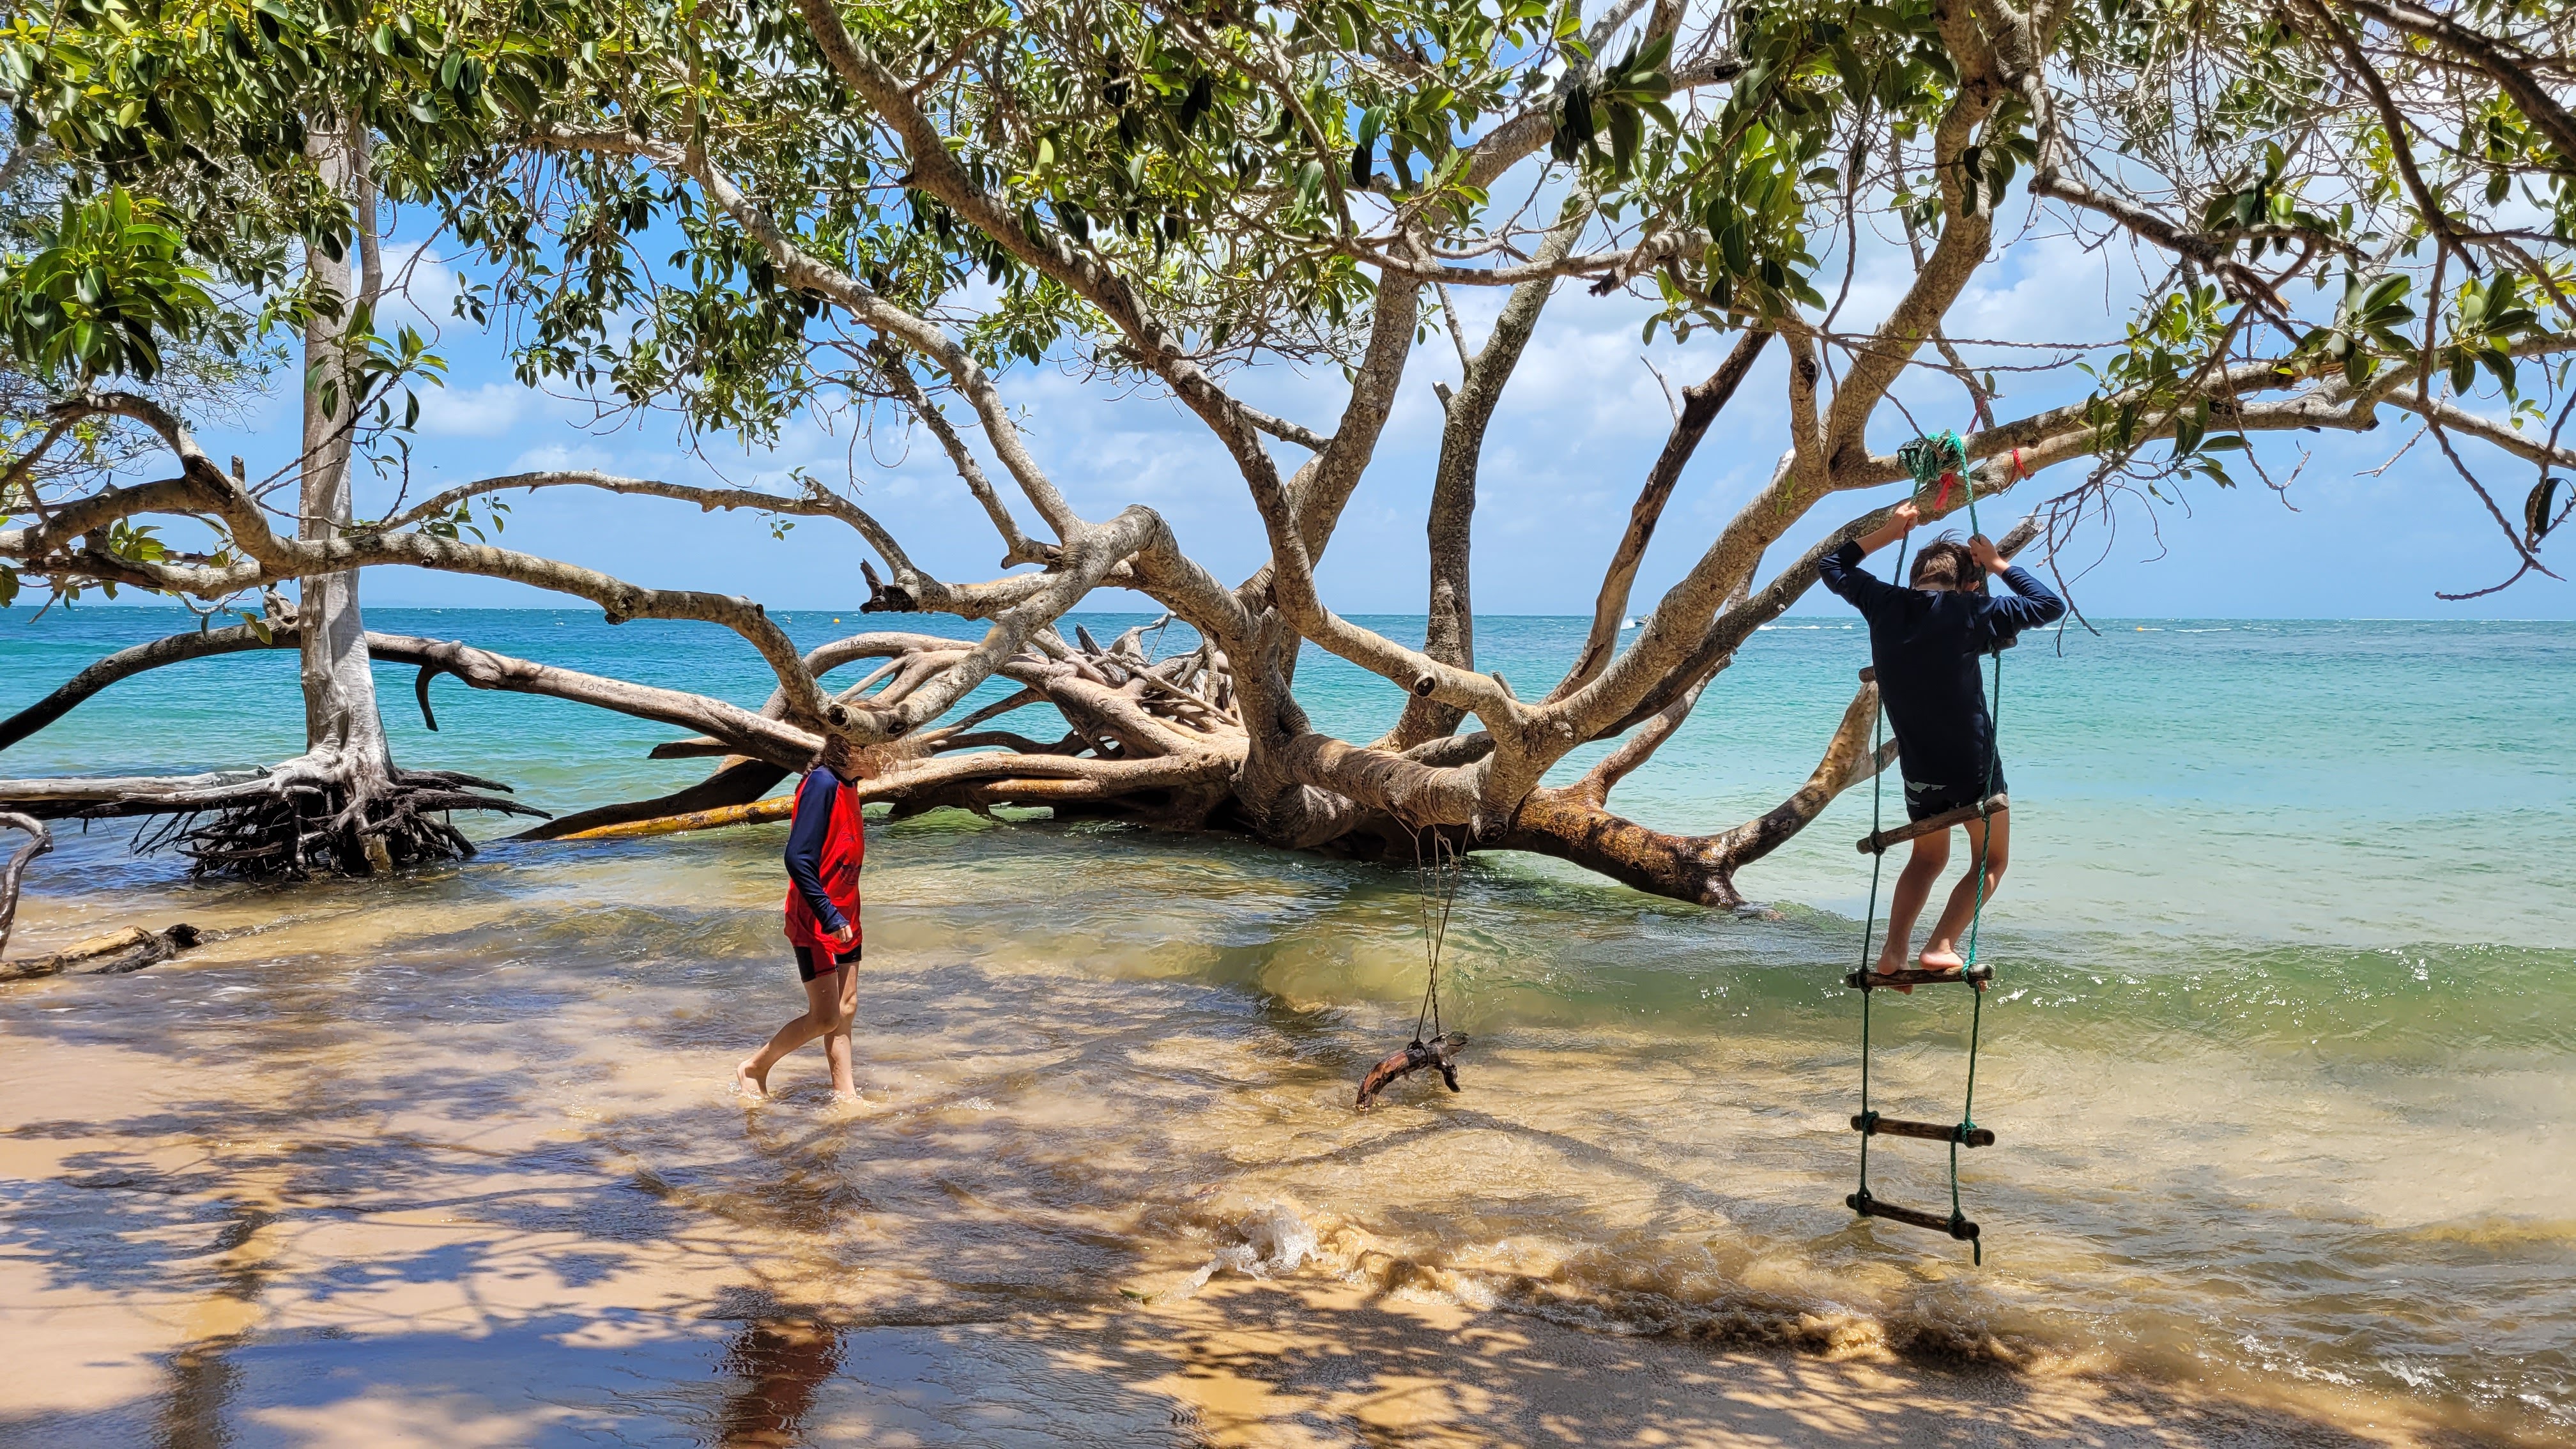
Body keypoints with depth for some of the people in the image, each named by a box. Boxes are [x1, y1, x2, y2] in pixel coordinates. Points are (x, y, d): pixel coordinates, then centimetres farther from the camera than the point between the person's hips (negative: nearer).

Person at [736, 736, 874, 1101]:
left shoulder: (847, 788, 8)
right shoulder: (822, 784, -20)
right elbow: (798, 859, -25)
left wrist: (846, 916, 16)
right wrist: (830, 916, -25)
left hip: (844, 921, 9)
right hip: (816, 924, -9)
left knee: (846, 1010, 10)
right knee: (825, 1017, -4)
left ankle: (845, 1094, 18)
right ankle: (754, 1068, 14)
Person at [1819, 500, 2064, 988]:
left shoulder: (1884, 604, -3)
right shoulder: (1971, 613, -14)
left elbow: (1832, 567, 14)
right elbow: (2050, 605, -6)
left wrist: (1886, 533, 14)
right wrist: (1999, 565, 1)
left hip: (1918, 772, 4)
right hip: (1974, 768, -4)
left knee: (1927, 859, 24)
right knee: (1992, 860, 15)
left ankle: (1893, 952, 8)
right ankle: (1941, 946, -3)